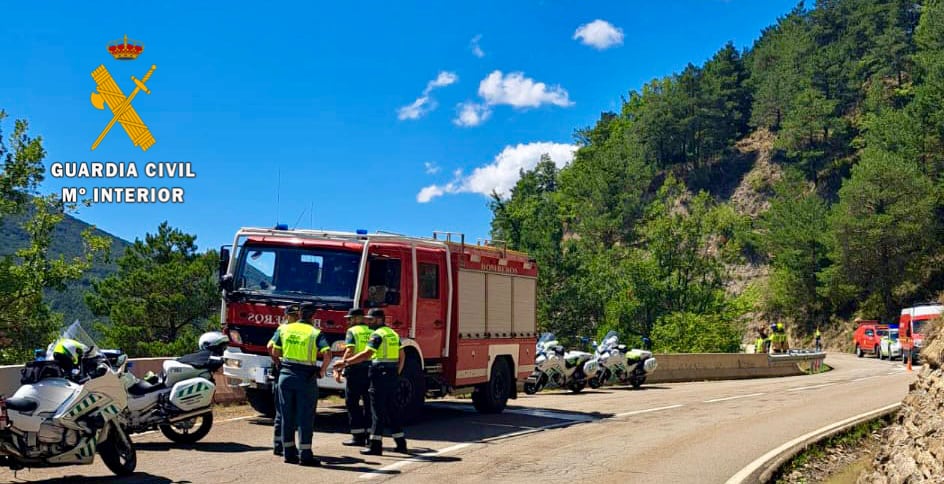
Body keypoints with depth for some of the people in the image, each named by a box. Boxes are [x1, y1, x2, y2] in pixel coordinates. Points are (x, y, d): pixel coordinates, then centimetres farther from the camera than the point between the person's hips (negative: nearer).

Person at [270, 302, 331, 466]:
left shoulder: (283, 329, 5)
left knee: (287, 416, 11)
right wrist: (322, 371, -4)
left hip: (286, 375, 4)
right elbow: (327, 353, -18)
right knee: (305, 417, 1)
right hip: (306, 378, -3)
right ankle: (305, 454, -1)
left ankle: (288, 453, 15)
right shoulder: (315, 333, -6)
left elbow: (275, 351, 9)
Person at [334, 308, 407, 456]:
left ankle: (375, 445, -5)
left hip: (381, 373, -8)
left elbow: (366, 354, -20)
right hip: (392, 374, 8)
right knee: (392, 409, 14)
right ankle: (401, 443, 15)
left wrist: (346, 362, -20)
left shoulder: (378, 334, -10)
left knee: (377, 410, -5)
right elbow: (401, 356, 18)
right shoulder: (393, 333, 16)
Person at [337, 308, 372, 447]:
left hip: (355, 370, -5)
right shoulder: (372, 332, 12)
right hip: (371, 370, 6)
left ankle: (358, 436, -1)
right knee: (369, 403, 11)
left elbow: (350, 351, -15)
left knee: (352, 403, 2)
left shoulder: (352, 331, -4)